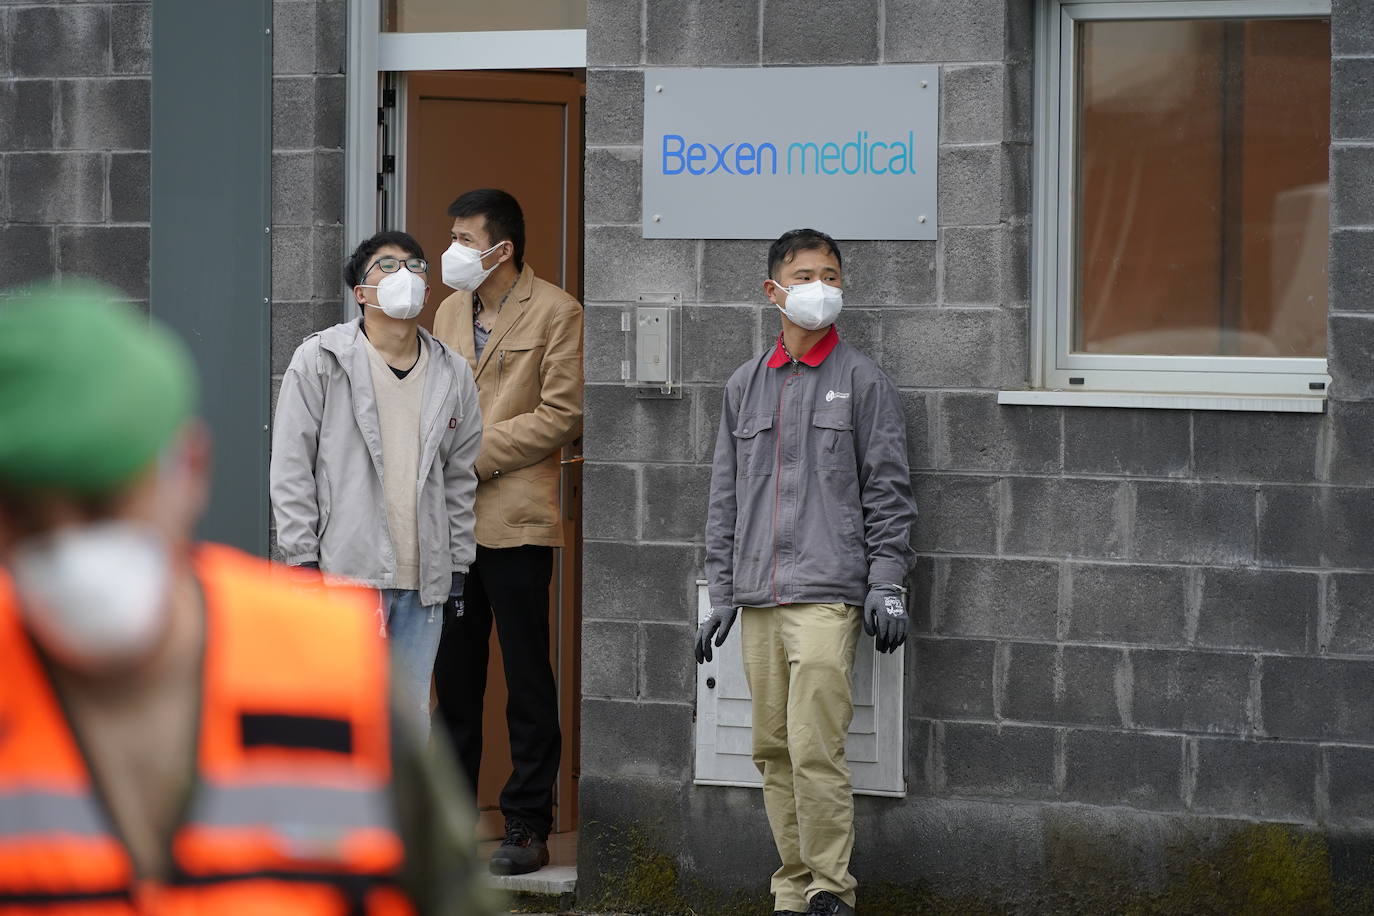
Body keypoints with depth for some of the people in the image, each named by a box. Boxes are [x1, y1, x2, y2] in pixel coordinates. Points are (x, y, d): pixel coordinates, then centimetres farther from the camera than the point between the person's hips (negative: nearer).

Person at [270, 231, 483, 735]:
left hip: (423, 578, 4)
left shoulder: (453, 374, 11)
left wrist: (457, 562, 12)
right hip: (345, 568, -4)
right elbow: (291, 465, -1)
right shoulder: (319, 361, 0)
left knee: (412, 715, 7)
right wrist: (301, 556, -6)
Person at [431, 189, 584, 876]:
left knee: (527, 680, -1)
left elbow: (561, 415, -10)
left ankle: (527, 826, 4)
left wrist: (478, 451, -13)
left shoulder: (555, 313, -4)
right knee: (454, 674, 10)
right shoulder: (451, 311, 16)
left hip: (514, 521, -6)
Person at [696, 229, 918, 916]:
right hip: (758, 600, 5)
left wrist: (887, 586, -5)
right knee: (774, 751, 6)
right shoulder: (745, 386, 16)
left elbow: (888, 491, 1)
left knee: (816, 749, -13)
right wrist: (720, 592, 14)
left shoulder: (862, 381, 3)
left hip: (826, 595, -5)